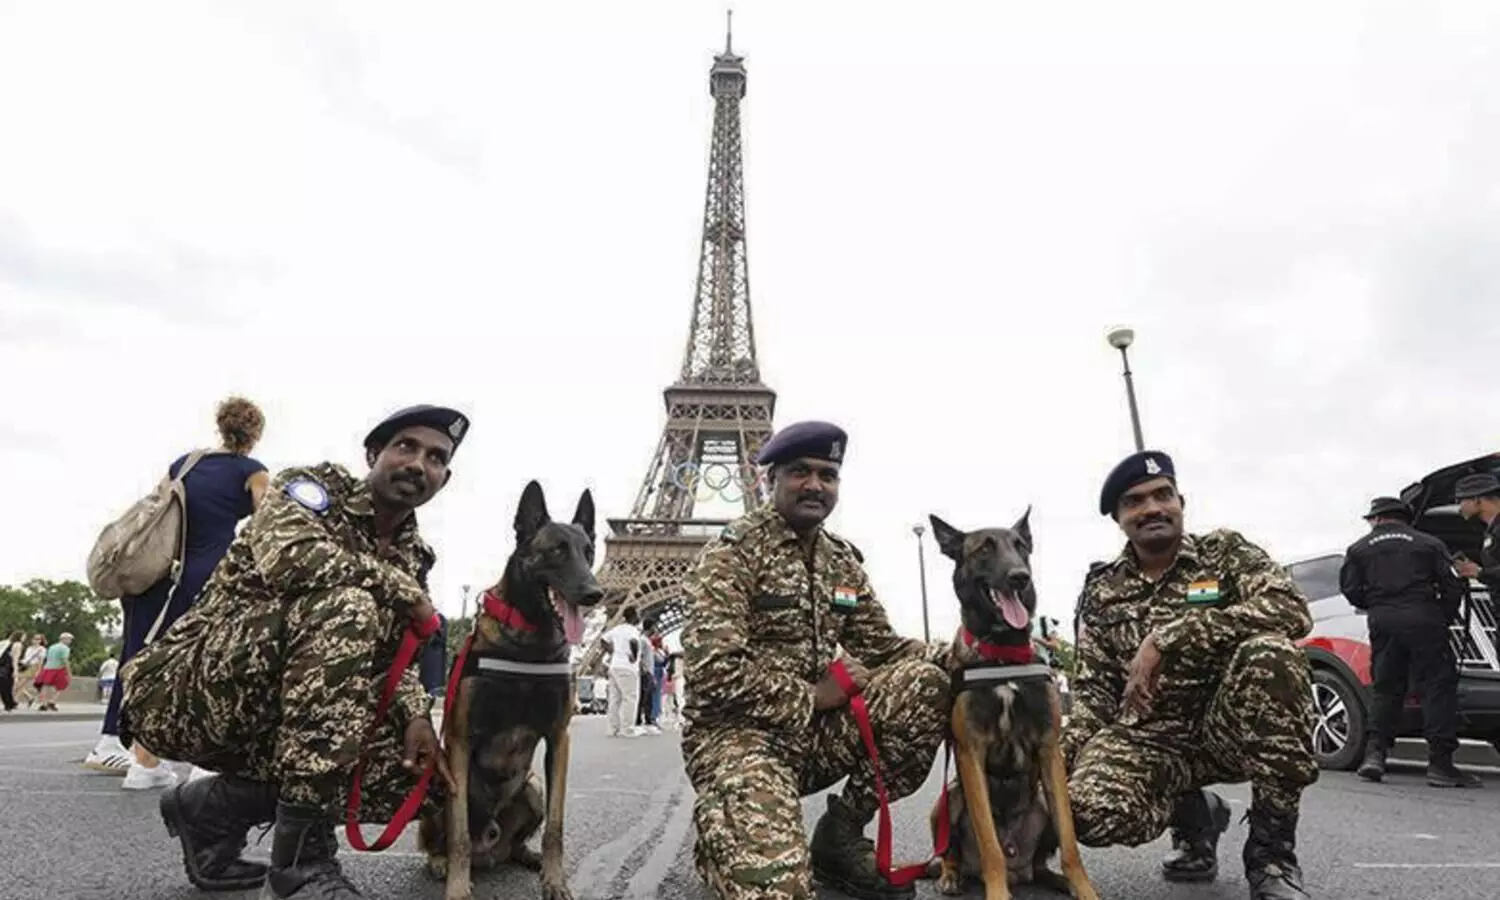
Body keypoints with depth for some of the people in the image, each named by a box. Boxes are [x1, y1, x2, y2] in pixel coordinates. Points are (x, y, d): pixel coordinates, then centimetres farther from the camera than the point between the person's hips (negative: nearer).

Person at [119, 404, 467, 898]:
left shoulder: (413, 556, 10)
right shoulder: (316, 485, -8)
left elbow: (391, 654, 7)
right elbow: (288, 558, -30)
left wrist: (415, 714, -14)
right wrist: (402, 588, -20)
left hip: (275, 718, 7)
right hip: (185, 689, -7)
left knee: (416, 775, -7)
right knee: (347, 608, -32)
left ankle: (216, 805, 10)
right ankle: (302, 857, -27)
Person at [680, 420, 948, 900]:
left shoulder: (843, 559, 9)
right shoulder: (734, 549, -13)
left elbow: (880, 646, 8)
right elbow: (713, 672, -21)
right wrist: (812, 697, -17)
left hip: (816, 731, 7)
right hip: (739, 733, -6)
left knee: (926, 682, -16)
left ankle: (840, 834, -1)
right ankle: (719, 826, 8)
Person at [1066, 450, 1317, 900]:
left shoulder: (1225, 551, -1)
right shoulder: (1101, 592, 5)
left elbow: (1292, 610, -22)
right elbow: (1093, 690, 6)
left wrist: (1170, 637, -27)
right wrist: (1066, 754, -14)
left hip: (1233, 727, -1)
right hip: (1149, 736, 2)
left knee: (1270, 651, -32)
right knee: (1090, 811, -30)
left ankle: (1272, 849, -17)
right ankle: (1194, 814, 9)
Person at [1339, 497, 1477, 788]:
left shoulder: (1359, 549, 12)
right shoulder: (1428, 543, 10)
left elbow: (1350, 589, 5)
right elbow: (1452, 585, 5)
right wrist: (1444, 618, 15)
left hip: (1382, 622, 2)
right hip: (1423, 619, -2)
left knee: (1387, 688, 10)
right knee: (1439, 686, 1)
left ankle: (1375, 753, 1)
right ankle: (1440, 763, -4)